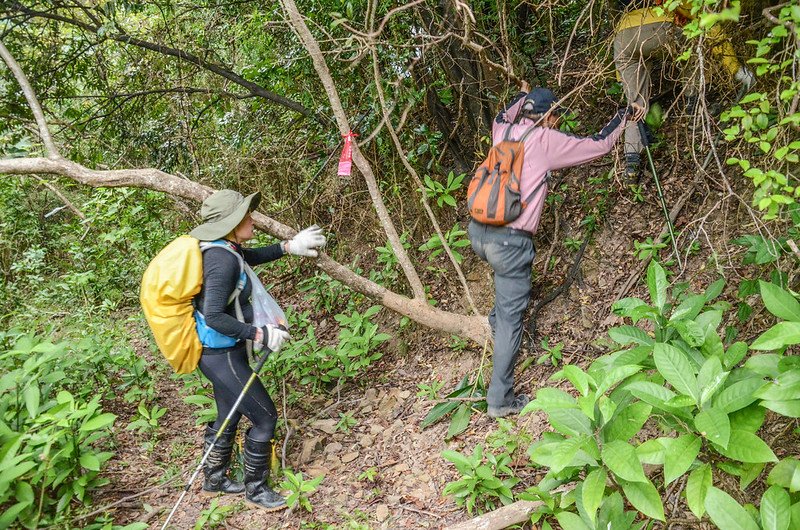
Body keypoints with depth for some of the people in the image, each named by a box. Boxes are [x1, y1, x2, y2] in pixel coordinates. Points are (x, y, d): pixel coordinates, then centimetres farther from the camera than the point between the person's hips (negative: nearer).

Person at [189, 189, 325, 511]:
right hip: (222, 356, -10)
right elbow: (214, 317, -29)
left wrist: (289, 246, 16)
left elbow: (251, 257, 24)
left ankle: (214, 480, 42)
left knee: (229, 416, 23)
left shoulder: (223, 247, 2)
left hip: (222, 351, 10)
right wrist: (259, 335, -24)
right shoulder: (223, 259, -27)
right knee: (264, 416, 2)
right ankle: (255, 490, 19)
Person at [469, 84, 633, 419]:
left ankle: (497, 319, 33)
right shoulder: (547, 140, -1)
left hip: (477, 231, 7)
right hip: (509, 240, -7)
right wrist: (621, 119, 25)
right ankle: (500, 399, 4)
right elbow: (598, 146, 9)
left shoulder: (503, 131, 13)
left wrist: (522, 96, 53)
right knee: (511, 318, 0)